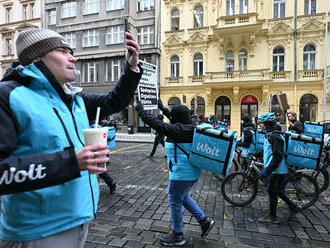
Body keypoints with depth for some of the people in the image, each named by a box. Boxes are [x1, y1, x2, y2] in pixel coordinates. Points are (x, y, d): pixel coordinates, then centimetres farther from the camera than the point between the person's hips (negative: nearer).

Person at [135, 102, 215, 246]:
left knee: (175, 202, 7)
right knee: (183, 197, 27)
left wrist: (140, 111, -13)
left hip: (182, 174, -10)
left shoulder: (178, 129, -20)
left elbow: (157, 125, -21)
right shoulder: (192, 128, 4)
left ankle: (178, 236, 24)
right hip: (192, 172, 10)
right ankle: (204, 221, 29)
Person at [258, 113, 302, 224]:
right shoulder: (271, 134, 11)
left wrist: (267, 170, -25)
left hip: (276, 170, -10)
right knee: (276, 191, 18)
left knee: (272, 191, 1)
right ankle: (293, 207, 31)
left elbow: (278, 156, -26)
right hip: (277, 169, 10)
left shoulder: (274, 136, -21)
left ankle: (272, 217, 13)